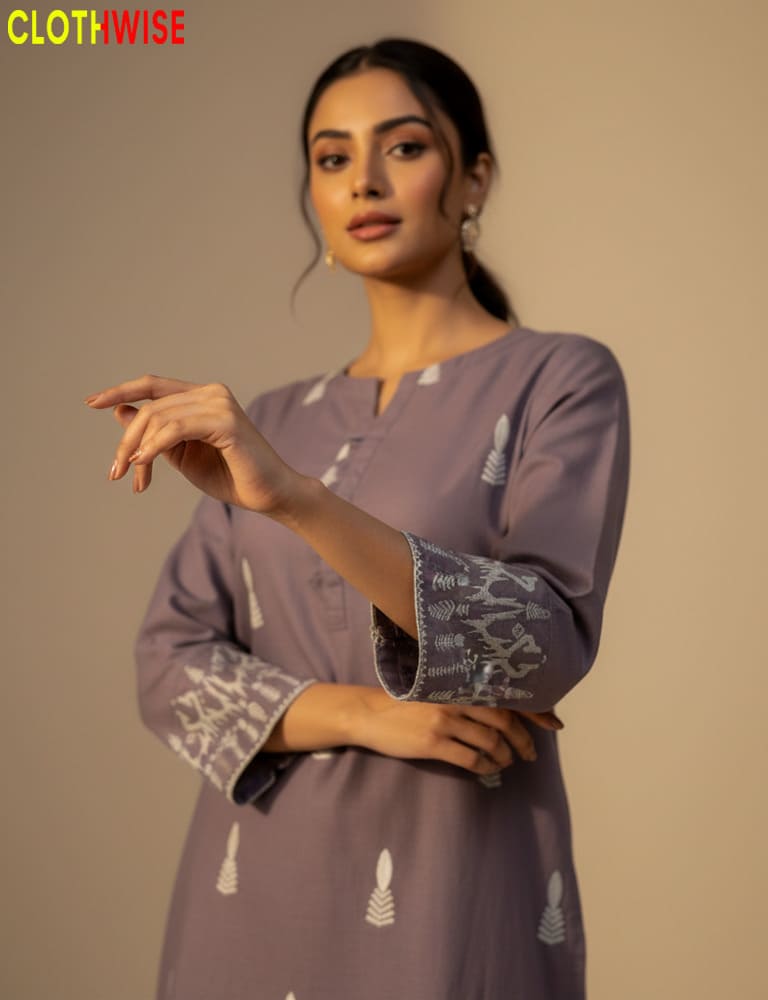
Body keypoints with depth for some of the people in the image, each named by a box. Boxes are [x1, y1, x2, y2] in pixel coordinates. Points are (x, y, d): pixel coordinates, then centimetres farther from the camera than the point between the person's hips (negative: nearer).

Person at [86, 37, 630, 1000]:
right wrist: (364, 716, -15)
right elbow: (169, 664, 3)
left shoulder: (562, 379, -4)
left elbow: (549, 639, -19)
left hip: (448, 896, -4)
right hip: (253, 891, 4)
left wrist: (295, 498, -30)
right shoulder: (273, 421, 11)